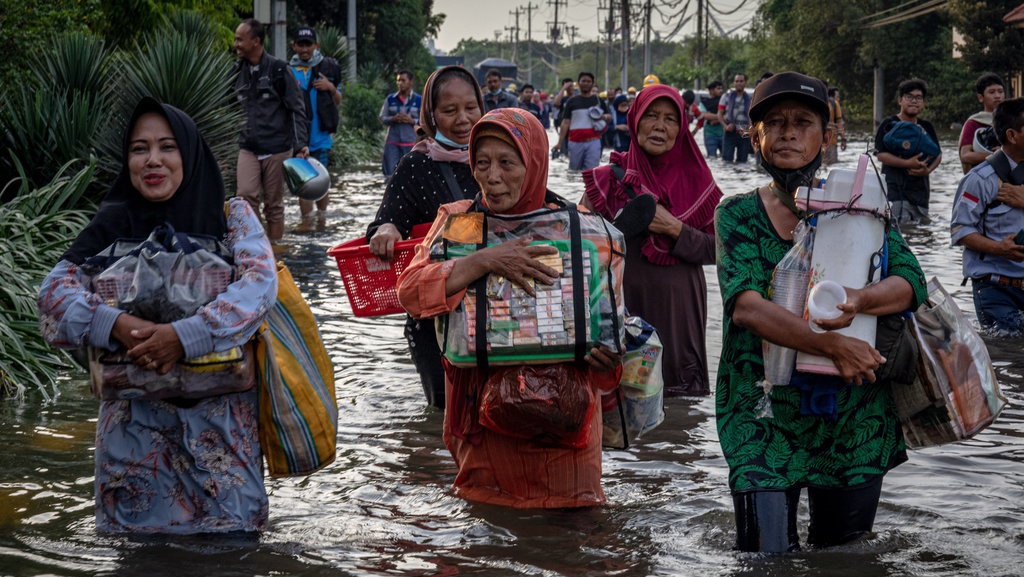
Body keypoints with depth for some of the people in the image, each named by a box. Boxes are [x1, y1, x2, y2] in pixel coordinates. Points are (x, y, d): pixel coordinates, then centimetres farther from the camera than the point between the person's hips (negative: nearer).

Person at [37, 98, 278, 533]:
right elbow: (55, 290, -9)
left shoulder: (230, 215, -2)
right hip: (139, 412, 1)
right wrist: (116, 325, -28)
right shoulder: (115, 222, 1)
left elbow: (261, 282, -17)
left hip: (221, 410, -1)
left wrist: (185, 335, -30)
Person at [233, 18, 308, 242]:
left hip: (277, 147, -3)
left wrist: (301, 144, -12)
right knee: (246, 196, -13)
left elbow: (297, 109, -4)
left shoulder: (279, 69, -3)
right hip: (247, 148, 3)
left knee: (274, 205, 3)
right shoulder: (238, 72, 10)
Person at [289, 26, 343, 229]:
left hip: (321, 136, 0)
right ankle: (306, 221, 7)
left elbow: (338, 101, 14)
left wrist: (331, 88, -5)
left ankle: (321, 219, 15)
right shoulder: (288, 71, 6)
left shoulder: (328, 67, 7)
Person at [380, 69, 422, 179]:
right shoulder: (390, 99, 4)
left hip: (411, 143, -1)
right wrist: (393, 119, -14)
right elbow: (382, 117, 6)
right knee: (389, 172, -2)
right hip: (392, 142, 1)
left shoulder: (419, 100, 0)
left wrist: (412, 121, -16)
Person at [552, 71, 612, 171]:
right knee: (574, 170, 6)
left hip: (593, 141, 0)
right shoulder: (572, 101, 10)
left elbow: (610, 117, 18)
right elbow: (565, 123, 6)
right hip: (575, 142, 1)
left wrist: (603, 117, -7)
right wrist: (560, 143, -4)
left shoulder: (598, 100, 13)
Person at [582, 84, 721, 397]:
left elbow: (714, 250, 2)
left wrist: (674, 228, -11)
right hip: (624, 309, -1)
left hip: (678, 310, 1)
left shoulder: (694, 180, 6)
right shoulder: (608, 179, 2)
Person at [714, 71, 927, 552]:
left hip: (856, 417, 2)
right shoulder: (739, 215, -1)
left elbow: (910, 281, -8)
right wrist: (832, 344, -29)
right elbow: (745, 306, -17)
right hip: (766, 409, -2)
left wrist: (860, 301, -30)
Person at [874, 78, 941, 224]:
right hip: (895, 188, -6)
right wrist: (907, 163, -20)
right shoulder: (889, 125, -1)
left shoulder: (926, 127, 16)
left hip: (920, 188, 6)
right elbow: (880, 155, -9)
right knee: (901, 227, -20)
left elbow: (938, 154, 18)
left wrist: (928, 170, -4)